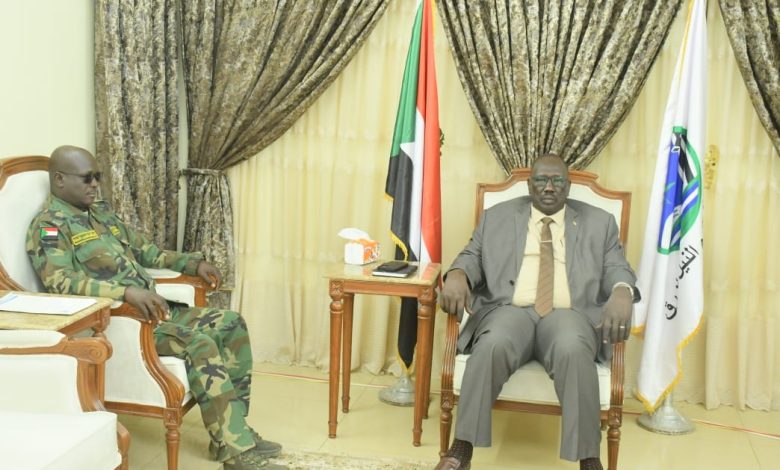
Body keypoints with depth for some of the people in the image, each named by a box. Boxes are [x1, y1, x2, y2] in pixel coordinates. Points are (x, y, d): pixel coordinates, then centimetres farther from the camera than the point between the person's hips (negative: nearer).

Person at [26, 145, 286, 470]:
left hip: (150, 308, 9)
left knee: (230, 324, -3)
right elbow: (60, 281, -26)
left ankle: (231, 433, 0)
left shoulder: (101, 211, 19)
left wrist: (193, 263, 13)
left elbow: (143, 250, 28)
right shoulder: (49, 225, -9)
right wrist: (126, 292, -38)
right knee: (199, 343, -28)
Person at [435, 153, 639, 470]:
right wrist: (457, 274, -9)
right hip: (511, 310, 1)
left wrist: (621, 291, -15)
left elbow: (617, 268, 10)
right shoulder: (498, 217, 20)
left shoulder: (599, 223, 18)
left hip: (568, 314, 0)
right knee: (493, 346, -34)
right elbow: (473, 256, 16)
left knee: (573, 351, -36)